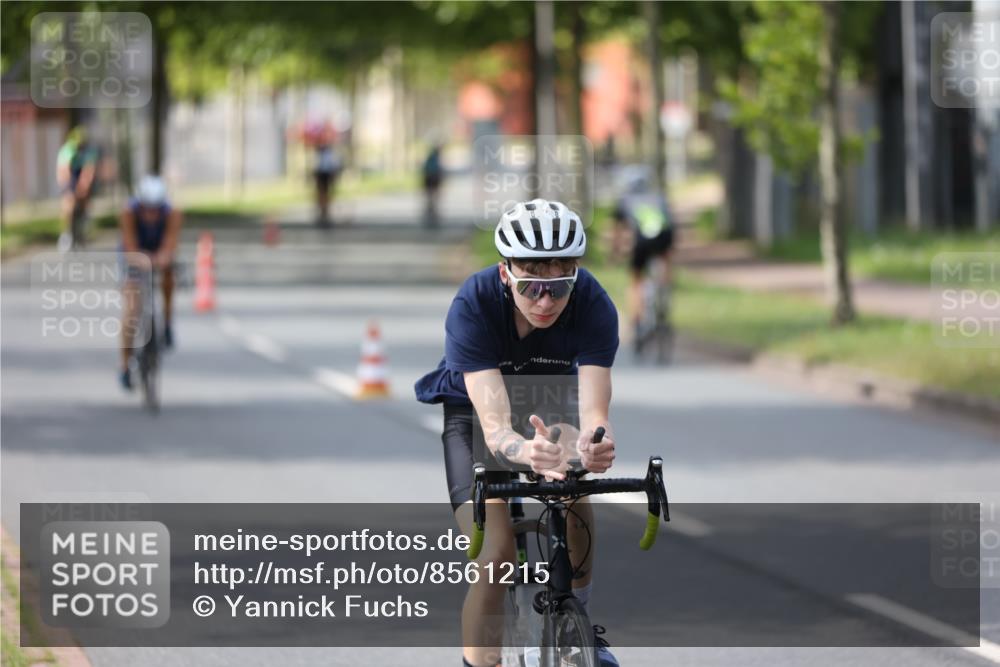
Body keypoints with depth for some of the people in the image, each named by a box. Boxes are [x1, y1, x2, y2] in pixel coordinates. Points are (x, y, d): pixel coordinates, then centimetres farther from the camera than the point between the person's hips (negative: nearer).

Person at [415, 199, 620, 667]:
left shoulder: (594, 307, -31)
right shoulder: (474, 305, -36)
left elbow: (593, 409, -40)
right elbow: (494, 425, -45)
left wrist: (593, 445, -64)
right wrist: (524, 452, -68)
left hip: (547, 406, 3)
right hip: (466, 410, -3)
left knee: (578, 515, -20)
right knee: (497, 554, -23)